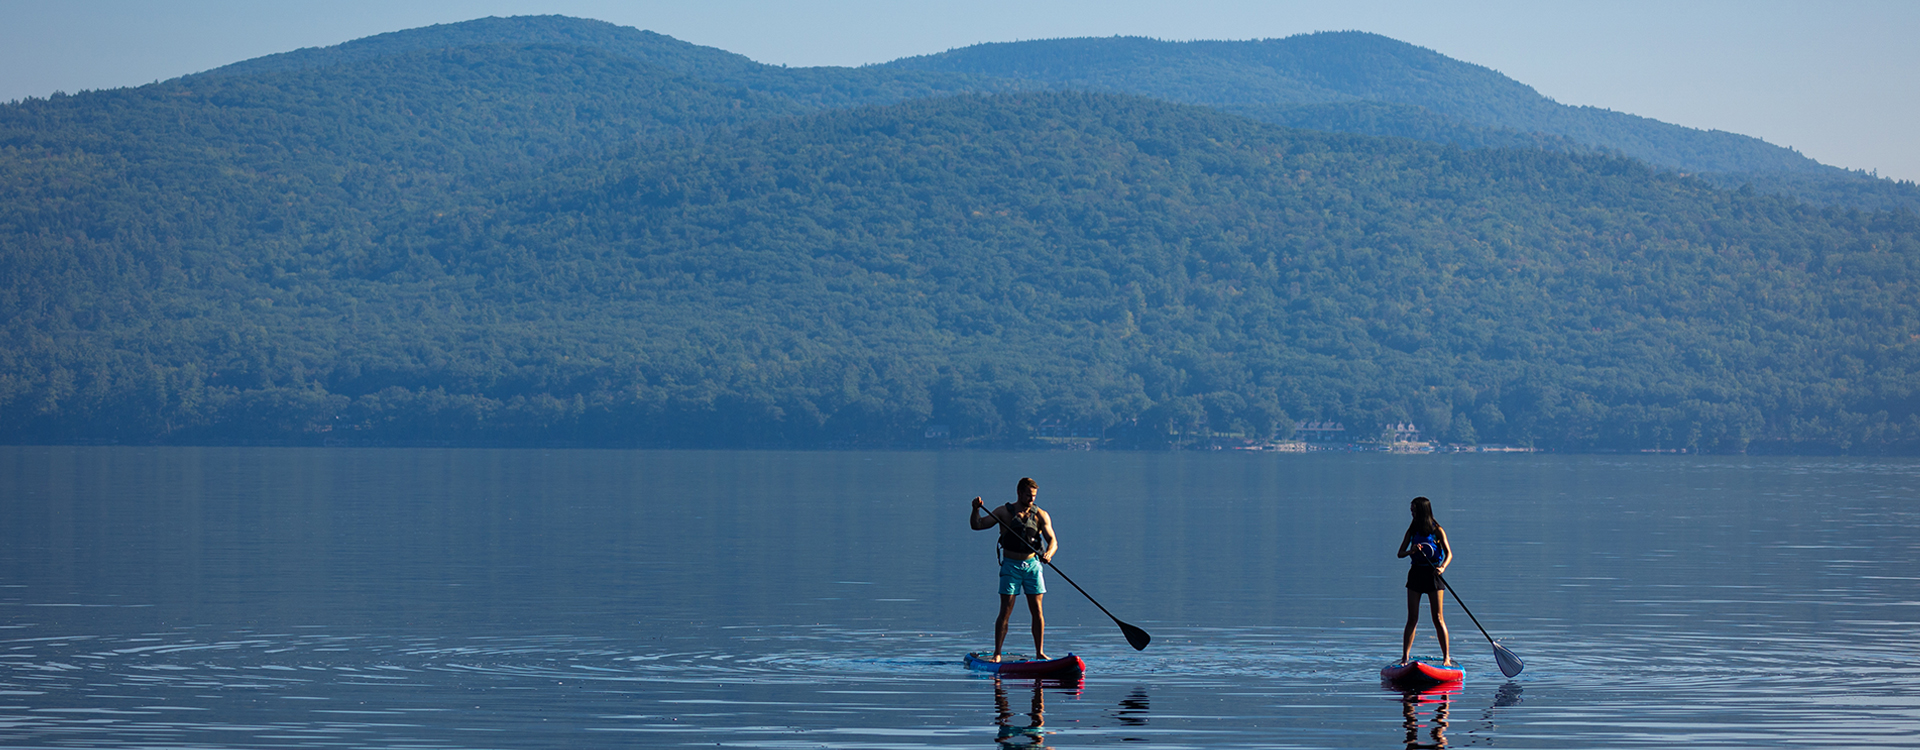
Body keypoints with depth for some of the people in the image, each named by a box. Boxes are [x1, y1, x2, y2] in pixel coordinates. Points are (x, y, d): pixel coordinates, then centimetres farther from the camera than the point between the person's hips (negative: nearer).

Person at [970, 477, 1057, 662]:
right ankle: (997, 654, -3)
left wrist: (1049, 553, -27)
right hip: (1011, 565, -2)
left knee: (1037, 611, 2)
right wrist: (976, 510, -22)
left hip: (1032, 565, 2)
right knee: (1005, 612, -6)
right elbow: (977, 525, -2)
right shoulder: (1004, 512, 1)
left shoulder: (1040, 515, 3)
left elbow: (1052, 541, -5)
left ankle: (1039, 653, 10)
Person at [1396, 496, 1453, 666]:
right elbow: (1400, 554, 4)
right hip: (1416, 573, 3)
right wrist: (1412, 550, -18)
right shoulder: (1412, 530, 8)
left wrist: (1443, 567, -28)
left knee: (1438, 618, -6)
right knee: (1412, 618, 0)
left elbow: (1449, 553, -8)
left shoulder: (1437, 530, -3)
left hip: (1432, 574, -3)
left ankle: (1446, 657, -1)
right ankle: (1405, 657, 2)